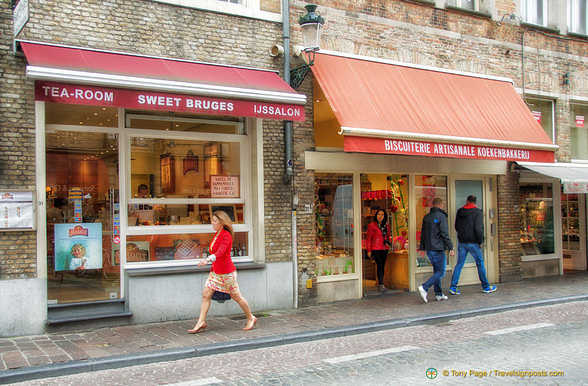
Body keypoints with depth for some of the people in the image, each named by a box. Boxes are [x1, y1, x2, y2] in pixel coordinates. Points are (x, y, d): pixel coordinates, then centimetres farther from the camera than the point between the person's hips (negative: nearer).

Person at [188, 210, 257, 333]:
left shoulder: (226, 236, -19)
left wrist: (208, 260, -50)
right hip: (215, 271, 8)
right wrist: (213, 267, 23)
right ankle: (201, 322, 2)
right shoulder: (217, 234, 9)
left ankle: (251, 319, 22)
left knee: (236, 296, 5)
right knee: (206, 294, -1)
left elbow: (220, 253, -34)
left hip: (227, 272, -8)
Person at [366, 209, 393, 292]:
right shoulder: (372, 225, -3)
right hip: (376, 249, -5)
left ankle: (380, 284, 16)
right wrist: (369, 250, -5)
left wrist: (388, 242, 3)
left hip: (384, 249, 5)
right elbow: (368, 238, -2)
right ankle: (381, 285, -16)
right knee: (379, 265, -14)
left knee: (382, 266, 8)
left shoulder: (386, 226, 12)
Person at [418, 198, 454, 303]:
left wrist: (423, 247, 19)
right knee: (440, 272, -2)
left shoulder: (426, 217, 11)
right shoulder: (441, 216, -10)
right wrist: (450, 248, -12)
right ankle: (424, 288, -16)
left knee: (436, 271, 15)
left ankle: (439, 294, 16)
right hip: (438, 249, -7)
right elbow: (445, 234, -15)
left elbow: (423, 233, 14)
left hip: (429, 249, 8)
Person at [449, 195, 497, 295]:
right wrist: (480, 241, -7)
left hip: (461, 242, 4)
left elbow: (456, 227, 14)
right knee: (480, 263, 8)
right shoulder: (477, 212, -9)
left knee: (459, 264, 7)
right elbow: (478, 228, -17)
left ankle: (453, 287, 1)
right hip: (473, 242, -4)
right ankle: (486, 287, 16)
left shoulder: (459, 211, 7)